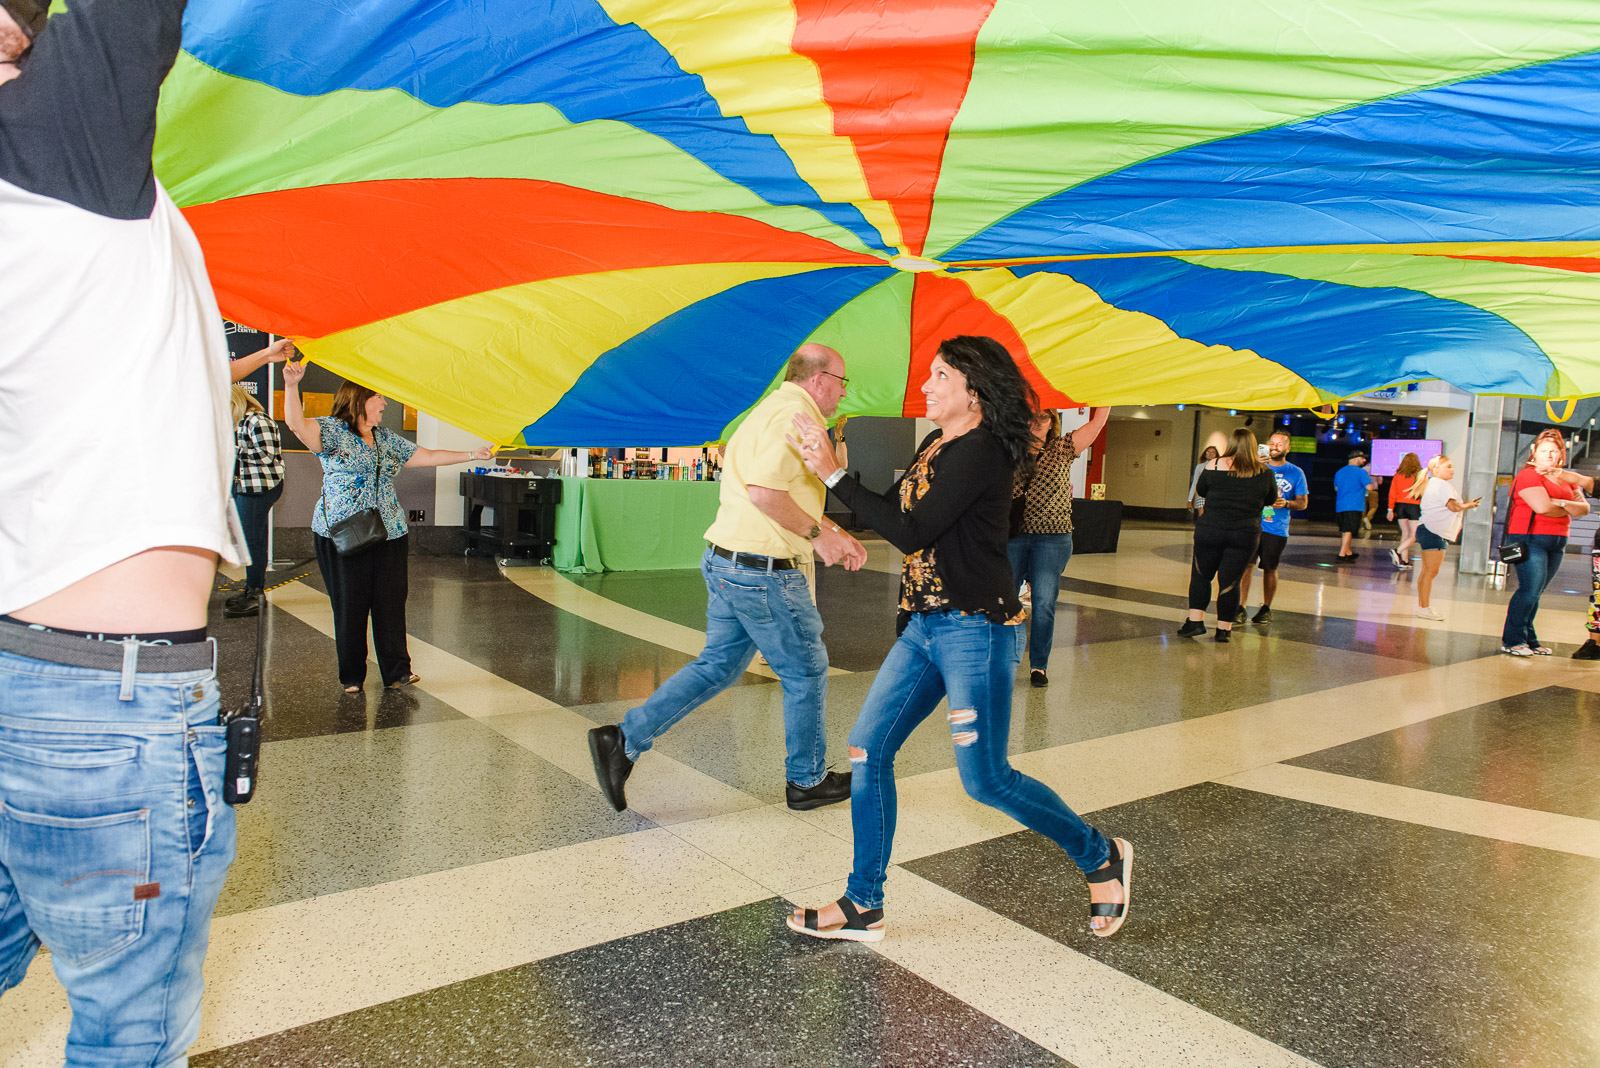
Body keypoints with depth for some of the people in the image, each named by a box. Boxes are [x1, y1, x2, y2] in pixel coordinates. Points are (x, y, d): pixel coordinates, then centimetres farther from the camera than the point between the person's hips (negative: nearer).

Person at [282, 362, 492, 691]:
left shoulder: (387, 439, 17)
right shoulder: (333, 431, -2)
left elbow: (428, 456, 20)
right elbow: (297, 424, -19)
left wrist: (472, 455, 17)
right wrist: (292, 386, -35)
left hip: (389, 533, 5)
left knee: (391, 601, 2)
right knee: (350, 605, 1)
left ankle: (397, 671, 8)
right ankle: (351, 677, 12)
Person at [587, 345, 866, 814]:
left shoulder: (773, 409, 18)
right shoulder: (794, 414, -16)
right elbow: (765, 492, -29)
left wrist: (835, 533, 19)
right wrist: (817, 533, -17)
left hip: (726, 563, 10)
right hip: (765, 573, -10)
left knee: (718, 665, 16)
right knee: (806, 673, 8)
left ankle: (624, 740, 12)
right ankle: (807, 781, 24)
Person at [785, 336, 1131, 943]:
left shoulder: (979, 451, -16)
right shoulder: (935, 445, 13)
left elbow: (911, 532, -21)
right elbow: (896, 512, 14)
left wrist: (835, 475, -17)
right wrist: (832, 466, 6)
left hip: (976, 627, -9)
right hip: (924, 625, 9)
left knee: (986, 779, -4)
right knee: (867, 751, 4)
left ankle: (1101, 857, 21)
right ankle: (863, 907, 15)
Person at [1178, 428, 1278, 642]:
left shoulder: (1216, 466, -5)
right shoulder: (1264, 472, -1)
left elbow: (1201, 490, 9)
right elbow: (1271, 500, 14)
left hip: (1210, 530, -1)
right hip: (1246, 534, 1)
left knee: (1201, 575, 12)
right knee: (1230, 581, 6)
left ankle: (1195, 620, 7)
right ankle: (1224, 628, 11)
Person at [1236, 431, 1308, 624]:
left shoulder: (1296, 473, 7)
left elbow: (1303, 502, 8)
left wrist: (1286, 503, -14)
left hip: (1277, 529, 0)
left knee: (1270, 569, 5)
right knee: (1246, 565, -7)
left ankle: (1266, 609, 18)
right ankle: (1241, 608, -2)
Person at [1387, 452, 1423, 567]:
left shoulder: (1398, 474, 4)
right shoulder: (1420, 474, -6)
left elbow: (1392, 493, 5)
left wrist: (1391, 509, 9)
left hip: (1400, 505, 4)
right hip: (1414, 506, -4)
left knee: (1405, 533, 11)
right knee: (1414, 536, 1)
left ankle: (1404, 560, 6)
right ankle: (1398, 551, -20)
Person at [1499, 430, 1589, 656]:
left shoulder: (1566, 480, 19)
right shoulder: (1528, 475, -7)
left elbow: (1585, 508, 9)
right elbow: (1542, 507, -19)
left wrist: (1562, 503, -11)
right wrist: (1570, 509, -1)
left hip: (1556, 542, 7)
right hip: (1530, 538, -7)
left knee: (1535, 592, 8)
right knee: (1530, 589, -13)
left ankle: (1528, 640, 12)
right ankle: (1512, 640, -7)